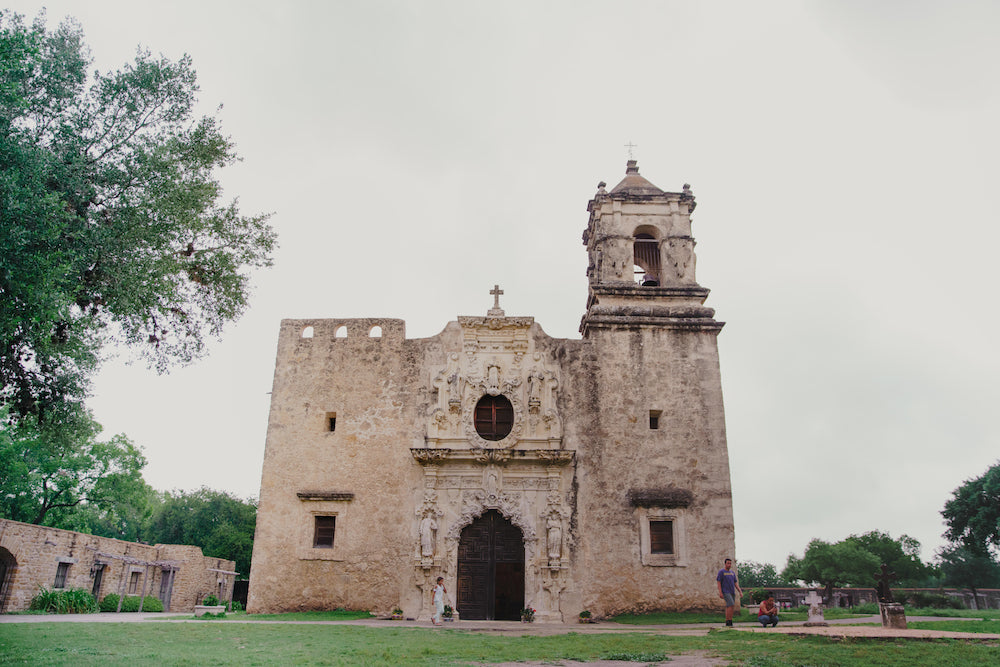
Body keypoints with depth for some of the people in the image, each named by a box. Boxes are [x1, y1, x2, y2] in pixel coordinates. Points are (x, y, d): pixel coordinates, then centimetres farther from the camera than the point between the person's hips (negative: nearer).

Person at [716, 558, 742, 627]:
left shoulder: (732, 573, 15)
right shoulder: (721, 572, -3)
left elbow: (735, 583, 15)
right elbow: (718, 582, -8)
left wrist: (740, 591, 4)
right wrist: (720, 592, -16)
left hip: (732, 592, 6)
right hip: (725, 592, -6)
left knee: (729, 607, 5)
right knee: (731, 605, -19)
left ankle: (729, 624, 9)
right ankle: (728, 622, -14)